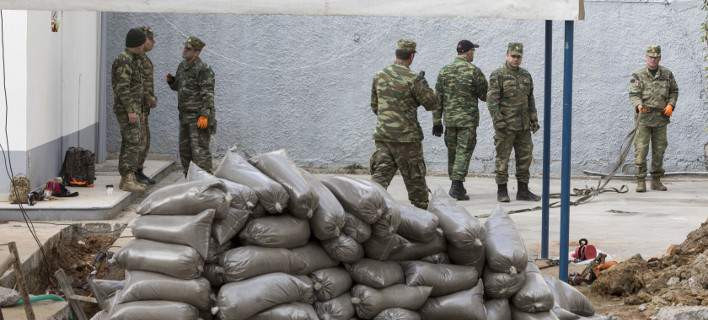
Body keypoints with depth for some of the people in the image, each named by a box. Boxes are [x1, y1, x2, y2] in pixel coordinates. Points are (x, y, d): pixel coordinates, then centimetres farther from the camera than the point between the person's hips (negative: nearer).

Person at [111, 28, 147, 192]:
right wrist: (130, 111, -25)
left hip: (132, 109, 10)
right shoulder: (124, 60, -16)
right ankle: (128, 180, -18)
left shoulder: (131, 60, 16)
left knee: (129, 143, 11)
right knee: (134, 143, -14)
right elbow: (122, 87, -22)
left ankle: (126, 179, 14)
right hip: (126, 109, -10)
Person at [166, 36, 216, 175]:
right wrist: (171, 80, 4)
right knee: (185, 150, 13)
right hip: (185, 115, 9)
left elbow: (208, 94, -18)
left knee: (200, 151, -11)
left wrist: (204, 115, -24)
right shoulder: (182, 66, 13)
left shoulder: (203, 69, -14)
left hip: (198, 117, -9)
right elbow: (177, 86, 26)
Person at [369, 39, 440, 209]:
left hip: (382, 136, 4)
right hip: (407, 138, -4)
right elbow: (433, 104, -6)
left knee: (380, 176, 0)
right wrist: (424, 85, 9)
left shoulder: (379, 76, 6)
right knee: (415, 180, 9)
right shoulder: (412, 79, -13)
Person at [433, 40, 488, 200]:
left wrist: (437, 121, 8)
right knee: (464, 151, -3)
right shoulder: (474, 71, -8)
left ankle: (455, 184, 23)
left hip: (449, 119, 4)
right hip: (468, 119, -4)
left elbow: (437, 98, 4)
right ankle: (457, 186, -11)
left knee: (452, 151, 15)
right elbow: (484, 95, -4)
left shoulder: (444, 71, 4)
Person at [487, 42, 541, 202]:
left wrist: (534, 119, 11)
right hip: (505, 126, -6)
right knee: (503, 159, -1)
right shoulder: (498, 75, -6)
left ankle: (523, 190, 14)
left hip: (523, 126, 6)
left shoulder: (526, 75, 13)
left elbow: (530, 99, 18)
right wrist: (498, 121, -18)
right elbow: (492, 100, -11)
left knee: (525, 158, 7)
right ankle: (502, 191, 4)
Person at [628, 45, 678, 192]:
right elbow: (634, 95, -7)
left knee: (659, 150, 7)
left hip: (661, 118, 3)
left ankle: (656, 180, 16)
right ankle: (641, 181, -4)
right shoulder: (638, 75, 0)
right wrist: (639, 105, -27)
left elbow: (674, 91, 17)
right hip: (644, 118, -3)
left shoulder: (667, 74, 9)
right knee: (641, 150, -7)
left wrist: (671, 104, -1)